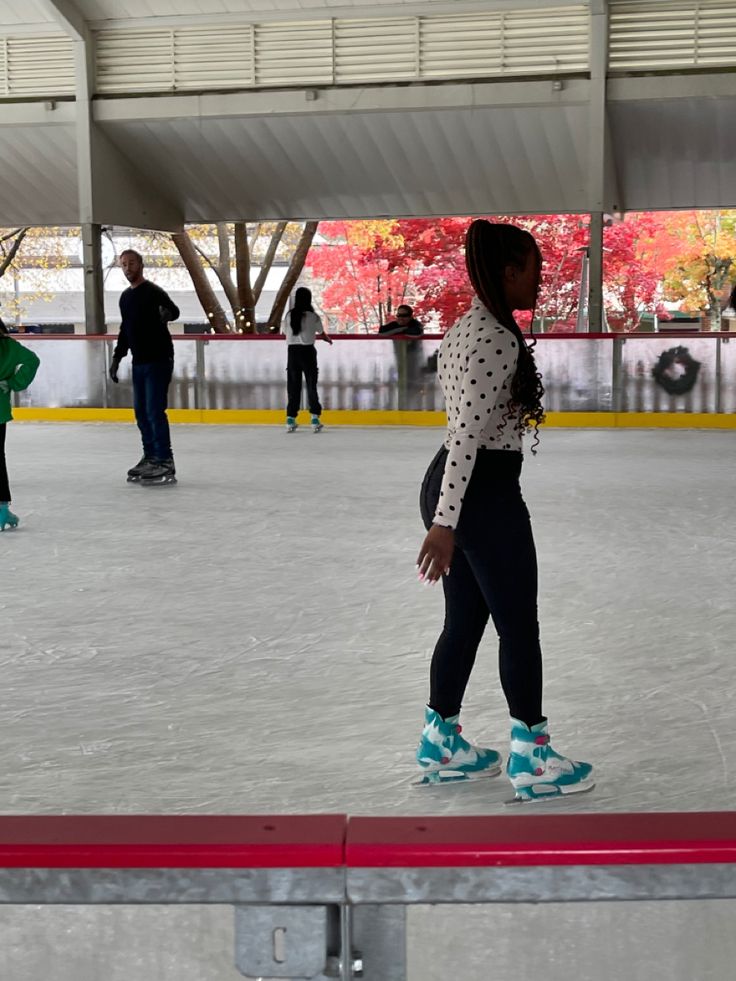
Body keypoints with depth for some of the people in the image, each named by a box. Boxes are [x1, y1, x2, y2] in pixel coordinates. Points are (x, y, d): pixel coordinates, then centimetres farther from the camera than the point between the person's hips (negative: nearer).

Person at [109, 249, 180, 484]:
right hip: (139, 362, 8)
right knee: (141, 412, 11)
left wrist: (167, 313, -45)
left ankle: (165, 463, -11)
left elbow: (174, 310, -21)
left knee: (155, 411, -12)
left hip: (158, 360, -8)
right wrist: (117, 357, 20)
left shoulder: (153, 291, -9)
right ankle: (150, 457, 21)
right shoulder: (125, 297, 15)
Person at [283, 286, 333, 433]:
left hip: (292, 352, 2)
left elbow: (287, 333, 7)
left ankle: (290, 420, 7)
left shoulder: (289, 315, 1)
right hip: (307, 352, -2)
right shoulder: (313, 316, -6)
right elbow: (322, 334, 8)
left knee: (293, 385, 8)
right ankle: (315, 418, 0)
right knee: (311, 385, 4)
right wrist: (328, 339, 33)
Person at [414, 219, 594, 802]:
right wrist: (445, 522, -26)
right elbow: (468, 431, -24)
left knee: (464, 620, 17)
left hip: (450, 485, 10)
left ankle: (440, 743, 27)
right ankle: (531, 756, 15)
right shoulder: (500, 339, -19)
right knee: (519, 627, 3)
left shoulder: (465, 329, 11)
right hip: (485, 493, -10)